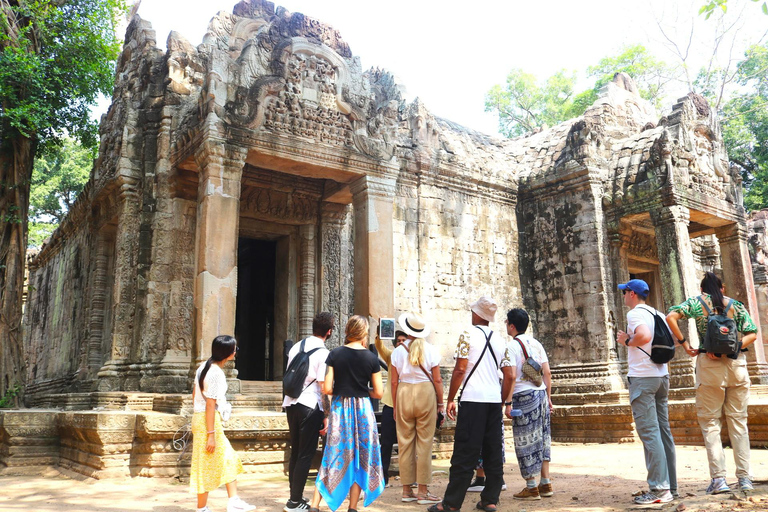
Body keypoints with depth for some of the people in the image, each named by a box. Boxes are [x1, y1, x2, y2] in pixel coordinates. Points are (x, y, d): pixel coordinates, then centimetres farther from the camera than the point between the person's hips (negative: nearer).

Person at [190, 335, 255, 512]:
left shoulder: (204, 366, 7)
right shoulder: (216, 373, -20)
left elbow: (195, 393, 15)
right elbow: (210, 405, -22)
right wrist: (211, 435, -20)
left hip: (199, 416, 10)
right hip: (208, 421, -10)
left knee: (228, 459, 14)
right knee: (207, 466, 3)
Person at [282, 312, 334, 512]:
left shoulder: (296, 347, 8)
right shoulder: (323, 353, -12)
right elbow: (324, 387, -15)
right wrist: (326, 416, -11)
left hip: (291, 404, 7)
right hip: (311, 407, -7)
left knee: (295, 452, 17)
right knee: (306, 454, 3)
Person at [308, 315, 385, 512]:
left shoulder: (335, 354, -4)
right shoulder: (371, 358, -4)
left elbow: (326, 388, -7)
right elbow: (378, 393, -3)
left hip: (339, 408, 1)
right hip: (363, 409, -1)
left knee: (333, 456, 9)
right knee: (359, 458, 10)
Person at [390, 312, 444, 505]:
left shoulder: (398, 351, 3)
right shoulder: (431, 350, -1)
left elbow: (393, 381, 3)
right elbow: (437, 380, -2)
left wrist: (396, 406, 12)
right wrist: (441, 403, 8)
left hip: (403, 395, 2)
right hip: (426, 393, -2)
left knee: (405, 442, 9)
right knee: (424, 442, 3)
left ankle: (407, 490, 16)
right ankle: (423, 491, 5)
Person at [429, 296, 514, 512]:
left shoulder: (468, 334, -4)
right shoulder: (500, 340, 14)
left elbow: (460, 369, -11)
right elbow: (509, 376, 12)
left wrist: (450, 399, -4)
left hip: (473, 399, -6)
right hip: (494, 401, 6)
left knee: (465, 453, -4)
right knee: (493, 452, 10)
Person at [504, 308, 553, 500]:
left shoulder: (511, 345, -9)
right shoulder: (536, 343, 12)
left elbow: (511, 376, -15)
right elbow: (547, 373, 11)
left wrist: (508, 402, -14)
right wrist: (548, 397, 16)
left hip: (524, 397, -7)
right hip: (540, 393, 7)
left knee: (526, 442, 1)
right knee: (542, 438, 13)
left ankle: (531, 488, 6)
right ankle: (546, 484, 17)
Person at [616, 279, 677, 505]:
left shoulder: (635, 314, -11)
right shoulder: (658, 315, 15)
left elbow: (644, 336, -30)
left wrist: (627, 341, -12)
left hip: (642, 378, -9)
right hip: (662, 376, 9)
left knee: (649, 433, -6)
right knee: (664, 431, 11)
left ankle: (659, 489, -6)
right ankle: (670, 486, 17)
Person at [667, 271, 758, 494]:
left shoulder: (696, 302, 3)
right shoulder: (736, 305, 10)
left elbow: (670, 317, -12)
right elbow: (752, 334, 2)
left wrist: (684, 343, -6)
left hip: (709, 365, -3)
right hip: (737, 364, 3)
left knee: (710, 421, 3)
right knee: (738, 420, 11)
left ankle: (718, 478, -1)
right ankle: (744, 477, 12)